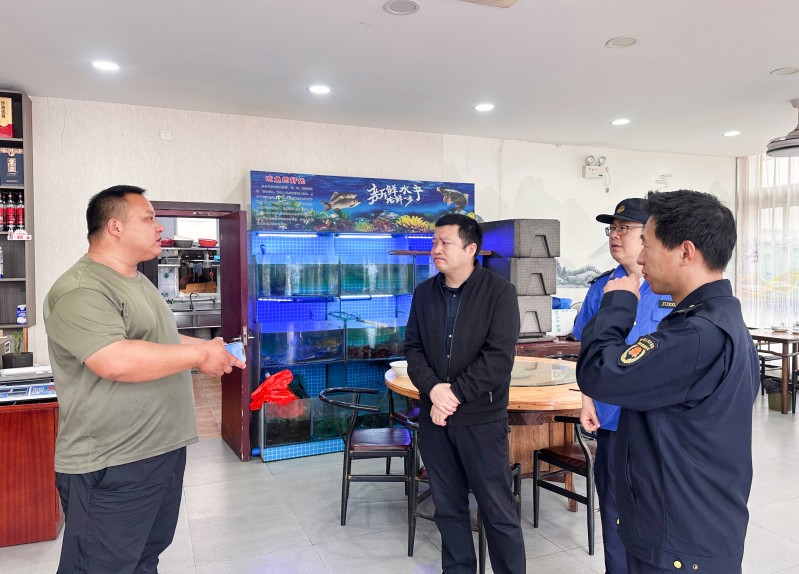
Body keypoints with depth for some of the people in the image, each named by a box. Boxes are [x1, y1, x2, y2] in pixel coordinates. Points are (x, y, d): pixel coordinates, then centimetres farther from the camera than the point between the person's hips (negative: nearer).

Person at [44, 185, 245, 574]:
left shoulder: (138, 283, 14)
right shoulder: (80, 290, -20)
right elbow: (116, 361, -32)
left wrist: (207, 349, 13)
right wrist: (199, 356, -22)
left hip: (164, 450, 10)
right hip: (112, 468, -10)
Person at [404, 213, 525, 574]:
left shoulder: (499, 292, -8)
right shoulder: (424, 293, 7)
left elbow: (499, 356, -14)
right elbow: (413, 348, 5)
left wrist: (455, 393, -16)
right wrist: (433, 390, -12)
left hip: (481, 419, -4)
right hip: (434, 417, 5)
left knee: (498, 510, 5)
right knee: (448, 507, 16)